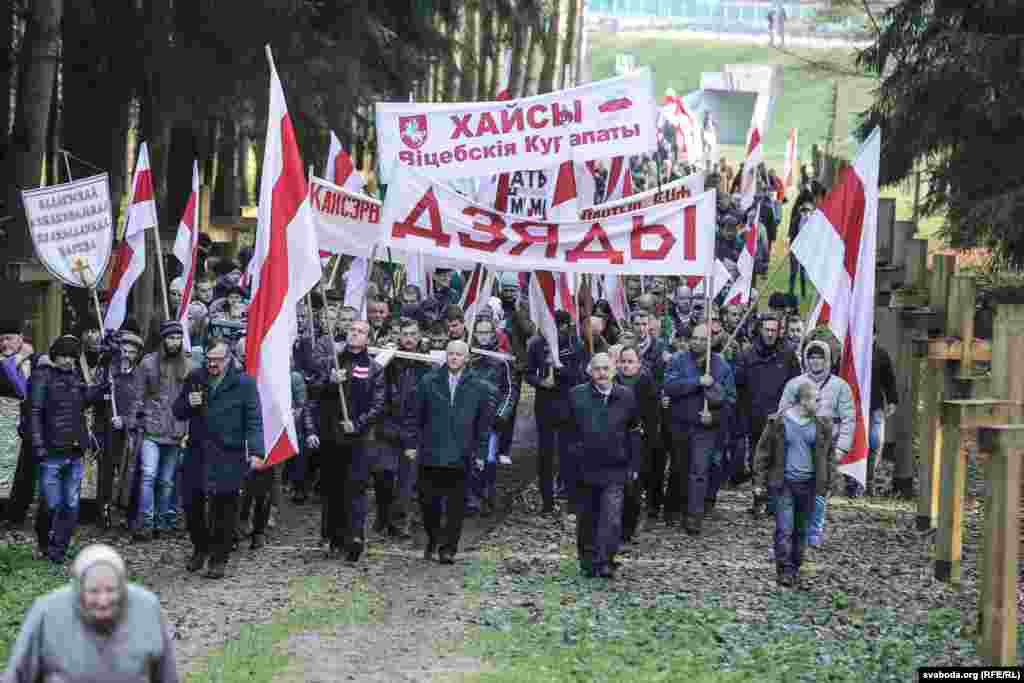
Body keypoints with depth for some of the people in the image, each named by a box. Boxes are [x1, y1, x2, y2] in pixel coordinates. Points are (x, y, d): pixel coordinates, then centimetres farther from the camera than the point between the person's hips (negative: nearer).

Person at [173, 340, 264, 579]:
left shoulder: (244, 383, -1)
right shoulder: (194, 379, 10)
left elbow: (254, 420, -4)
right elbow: (177, 412, 17)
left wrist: (256, 452, -13)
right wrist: (188, 403, -6)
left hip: (228, 458, -4)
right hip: (197, 454, 4)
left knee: (224, 510, -1)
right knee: (191, 504, 5)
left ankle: (219, 559, 11)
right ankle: (200, 548, 28)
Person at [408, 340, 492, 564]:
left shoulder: (478, 388, 5)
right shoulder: (428, 382, 5)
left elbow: (485, 423, 8)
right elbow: (414, 416, 9)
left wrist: (480, 453, 4)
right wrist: (412, 444, 4)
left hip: (460, 457, 0)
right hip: (430, 454, 0)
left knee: (456, 506, 0)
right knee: (428, 502, 5)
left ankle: (448, 548, 7)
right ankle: (432, 540, 27)